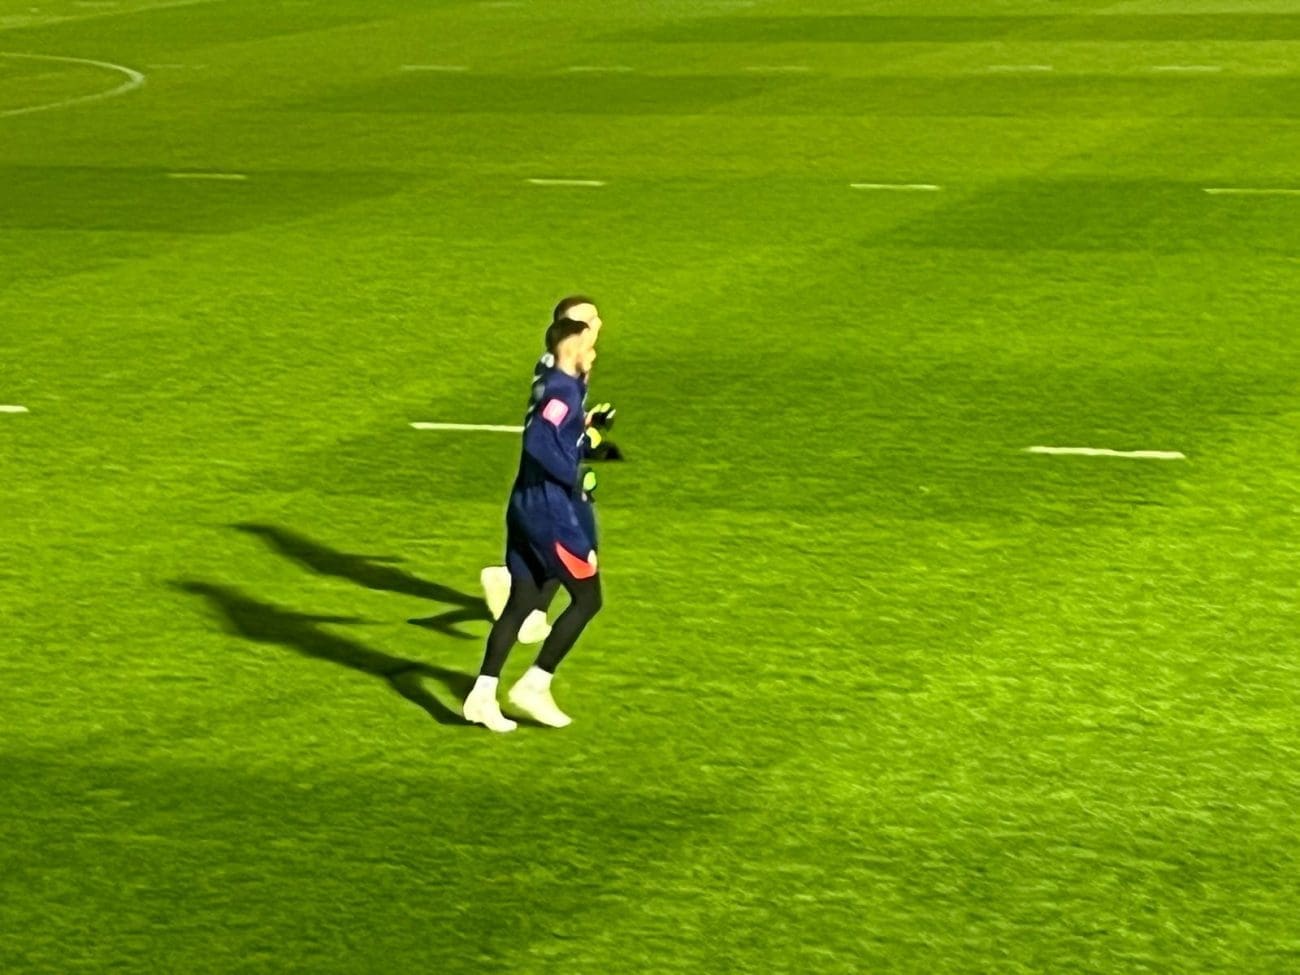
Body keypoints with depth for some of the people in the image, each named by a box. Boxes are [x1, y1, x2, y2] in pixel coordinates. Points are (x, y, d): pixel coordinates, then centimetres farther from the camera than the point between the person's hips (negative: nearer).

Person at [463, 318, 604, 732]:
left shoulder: (552, 386, 14)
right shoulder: (563, 390, -16)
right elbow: (539, 443, -28)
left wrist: (584, 427, 17)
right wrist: (576, 478, -19)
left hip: (527, 509, 9)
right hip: (551, 512, -9)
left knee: (521, 602, 10)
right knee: (587, 597, 1)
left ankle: (482, 695, 7)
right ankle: (533, 686, 1)